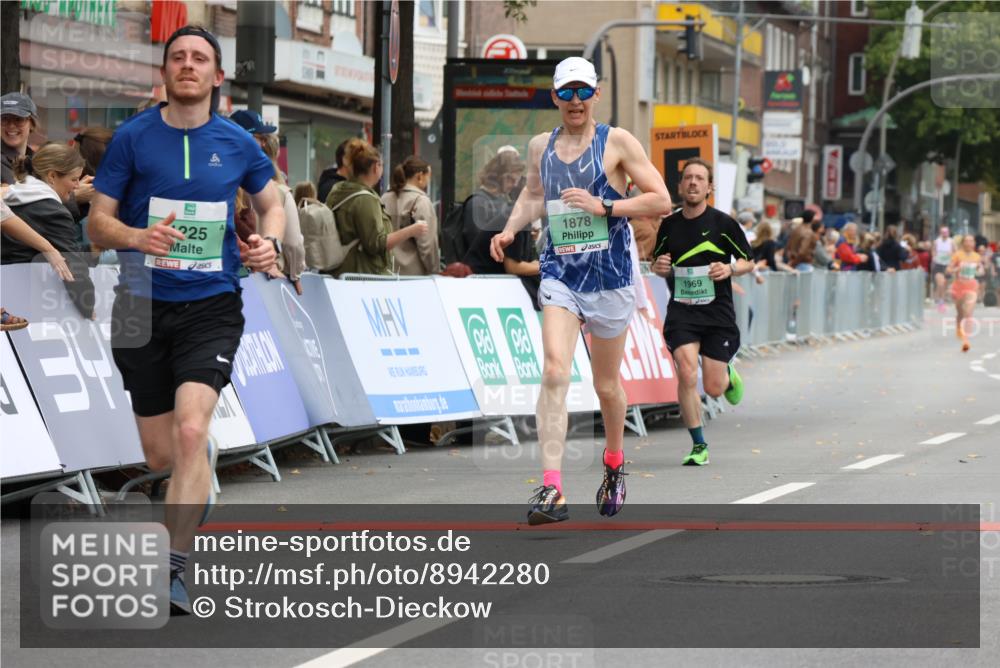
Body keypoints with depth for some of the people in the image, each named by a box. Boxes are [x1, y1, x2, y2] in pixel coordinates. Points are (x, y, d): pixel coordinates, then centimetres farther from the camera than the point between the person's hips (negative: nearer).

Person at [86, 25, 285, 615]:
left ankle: (174, 569, -16)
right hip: (144, 307, 1)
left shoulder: (237, 144, 3)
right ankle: (207, 458, 47)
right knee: (161, 455, 8)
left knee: (189, 430, -21)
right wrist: (137, 237, -23)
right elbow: (98, 221, -1)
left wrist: (271, 242, -2)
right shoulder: (133, 138, -1)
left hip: (211, 307, -1)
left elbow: (271, 202, 20)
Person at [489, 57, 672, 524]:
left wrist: (603, 206, -15)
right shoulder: (540, 146, 9)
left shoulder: (617, 142, -3)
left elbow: (661, 201, -6)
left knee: (606, 385, 12)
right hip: (560, 275, 2)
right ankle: (551, 490, -26)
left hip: (610, 278, -1)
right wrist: (511, 228, 9)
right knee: (555, 371, -19)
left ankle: (614, 464, 42)